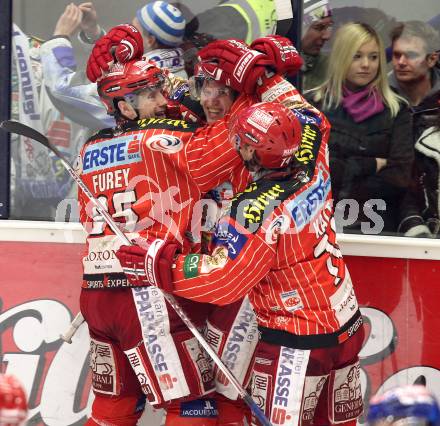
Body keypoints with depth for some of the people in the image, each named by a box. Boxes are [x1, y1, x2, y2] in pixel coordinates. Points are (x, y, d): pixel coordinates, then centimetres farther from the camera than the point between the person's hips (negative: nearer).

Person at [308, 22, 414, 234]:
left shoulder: (396, 110, 9)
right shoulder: (313, 104, 7)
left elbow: (400, 177, 0)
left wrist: (339, 191, -4)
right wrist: (373, 165, -2)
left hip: (377, 224, 0)